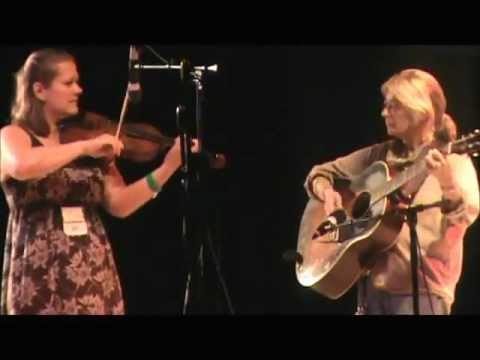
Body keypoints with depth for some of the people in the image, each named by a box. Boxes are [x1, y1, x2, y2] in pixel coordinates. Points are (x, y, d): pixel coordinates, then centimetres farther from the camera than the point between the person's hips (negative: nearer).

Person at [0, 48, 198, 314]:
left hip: (94, 274, 4)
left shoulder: (92, 149, 11)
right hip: (39, 277, -4)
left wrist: (168, 167, -7)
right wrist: (85, 147, -22)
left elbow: (119, 204, 2)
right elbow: (22, 167, -25)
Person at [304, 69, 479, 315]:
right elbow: (320, 173, 21)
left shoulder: (453, 159, -4)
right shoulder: (379, 155, 13)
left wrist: (446, 182, -40)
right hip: (373, 282, 5)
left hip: (422, 288, -5)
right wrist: (326, 192, -2)